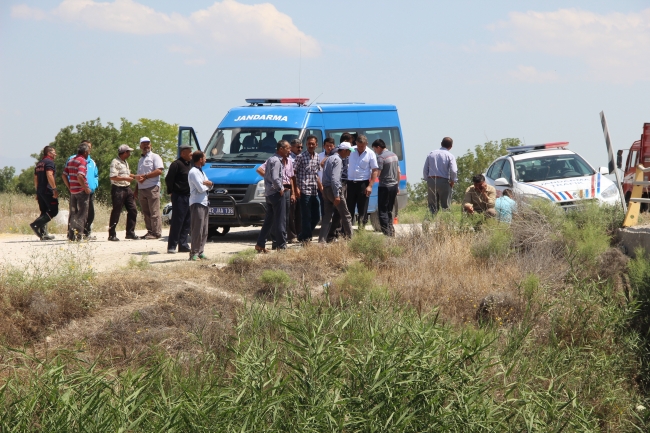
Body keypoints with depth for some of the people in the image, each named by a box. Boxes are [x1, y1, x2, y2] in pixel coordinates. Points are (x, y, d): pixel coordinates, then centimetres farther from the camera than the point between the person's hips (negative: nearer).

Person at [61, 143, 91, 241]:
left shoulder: (71, 161, 12)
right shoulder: (82, 161, -13)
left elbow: (64, 175, 11)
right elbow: (80, 176, -25)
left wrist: (69, 187, 16)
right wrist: (86, 188, -17)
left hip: (73, 191, 7)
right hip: (81, 191, -7)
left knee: (73, 213, 14)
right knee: (82, 214, -2)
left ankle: (71, 235, 15)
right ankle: (78, 235, -8)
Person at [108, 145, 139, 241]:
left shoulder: (125, 162, 17)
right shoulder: (115, 162, -12)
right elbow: (113, 177, -21)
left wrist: (135, 176, 15)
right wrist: (126, 178, -20)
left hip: (127, 189, 9)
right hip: (118, 189, -9)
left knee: (133, 210, 6)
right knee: (116, 212, -4)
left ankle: (130, 232, 13)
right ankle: (112, 235, 3)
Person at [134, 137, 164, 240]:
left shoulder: (155, 157, 1)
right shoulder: (140, 160, 24)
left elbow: (159, 171, -13)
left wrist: (145, 176, -14)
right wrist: (136, 190, 21)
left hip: (152, 188, -8)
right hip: (141, 189, 8)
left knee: (154, 212, -10)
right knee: (146, 212, 5)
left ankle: (156, 232, -11)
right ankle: (150, 231, 8)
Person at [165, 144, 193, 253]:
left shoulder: (190, 164, 15)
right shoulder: (176, 164, -11)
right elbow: (168, 180, -12)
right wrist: (171, 191, -6)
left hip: (189, 196, 8)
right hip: (179, 196, -8)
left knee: (187, 222, 8)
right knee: (177, 222, -7)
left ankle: (183, 245, 14)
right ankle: (172, 246, -4)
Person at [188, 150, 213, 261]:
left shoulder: (201, 172, 20)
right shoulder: (193, 172, -10)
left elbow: (210, 187, 18)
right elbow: (201, 188, -18)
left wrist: (209, 183, -4)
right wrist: (207, 185, 2)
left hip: (204, 203, 10)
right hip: (197, 203, -10)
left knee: (204, 231, 8)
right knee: (198, 230, -11)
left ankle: (200, 252, 11)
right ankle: (194, 253, -11)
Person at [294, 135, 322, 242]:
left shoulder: (317, 157, 13)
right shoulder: (301, 157, -6)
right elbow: (293, 173, -7)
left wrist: (320, 186, 18)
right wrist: (296, 188, -13)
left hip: (314, 191, 7)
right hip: (304, 191, -7)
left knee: (316, 216, 9)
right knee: (306, 216, -5)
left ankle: (303, 236, 20)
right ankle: (306, 237, 4)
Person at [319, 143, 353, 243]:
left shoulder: (330, 158, 17)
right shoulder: (338, 160, -13)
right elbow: (335, 178, -21)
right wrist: (337, 195, -23)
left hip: (326, 189, 9)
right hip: (334, 189, -9)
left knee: (327, 216, 7)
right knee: (346, 215, 2)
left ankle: (322, 240, 0)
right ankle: (349, 237, 6)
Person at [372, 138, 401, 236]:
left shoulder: (381, 157, -15)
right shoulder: (394, 155, 11)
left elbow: (377, 173, -19)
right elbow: (399, 172, 16)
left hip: (385, 187, -8)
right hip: (394, 186, 8)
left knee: (382, 211, -4)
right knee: (389, 210, 18)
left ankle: (386, 232, -11)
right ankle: (391, 231, 19)